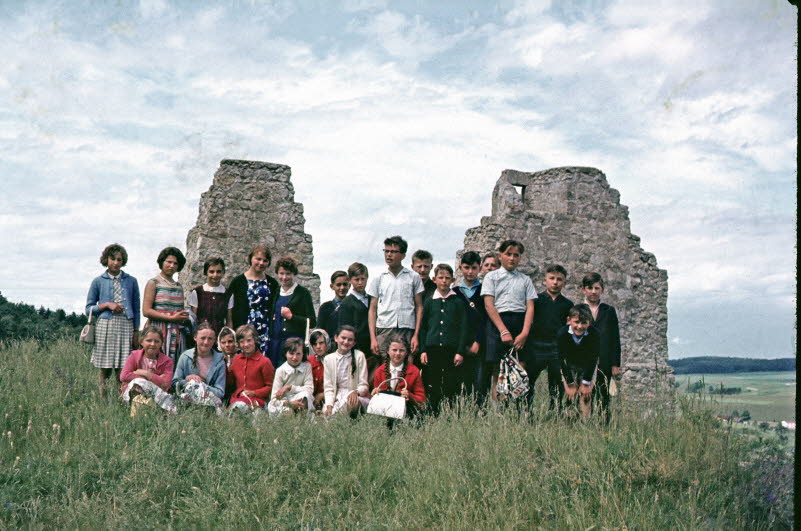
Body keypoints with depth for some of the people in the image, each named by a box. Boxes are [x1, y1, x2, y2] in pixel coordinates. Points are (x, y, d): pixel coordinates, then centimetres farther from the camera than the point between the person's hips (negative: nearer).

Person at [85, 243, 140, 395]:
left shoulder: (131, 281, 12)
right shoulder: (98, 282, 8)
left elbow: (136, 308, 13)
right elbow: (89, 309, 9)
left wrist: (136, 332, 7)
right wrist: (107, 305, -6)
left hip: (126, 326, 1)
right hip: (105, 325, -1)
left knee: (122, 369, -3)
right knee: (105, 369, 1)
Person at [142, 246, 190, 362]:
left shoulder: (179, 286, 18)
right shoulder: (153, 283, 2)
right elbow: (146, 311, -7)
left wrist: (185, 317, 5)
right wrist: (171, 318, -13)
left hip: (177, 332, 5)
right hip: (158, 331, -5)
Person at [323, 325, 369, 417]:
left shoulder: (359, 356, 0)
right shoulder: (328, 359, 7)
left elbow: (363, 385, -1)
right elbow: (328, 387, 4)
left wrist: (356, 392, -24)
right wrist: (329, 406, -13)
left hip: (357, 396, -2)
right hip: (337, 396, 2)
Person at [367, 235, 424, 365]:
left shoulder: (414, 277, 8)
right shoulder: (378, 279, 11)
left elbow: (419, 307, 7)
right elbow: (372, 310, 9)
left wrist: (416, 335, -2)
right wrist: (373, 338, -1)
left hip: (407, 331, -1)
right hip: (384, 330, 1)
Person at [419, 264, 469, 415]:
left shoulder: (458, 302, 7)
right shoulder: (429, 302, 10)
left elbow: (464, 328, 4)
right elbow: (422, 327, 11)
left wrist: (460, 352, -4)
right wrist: (423, 350, 2)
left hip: (452, 350, -1)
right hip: (432, 350, 1)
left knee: (452, 387, -3)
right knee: (432, 389, 1)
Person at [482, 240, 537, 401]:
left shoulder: (525, 280, 16)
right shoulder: (492, 277, 10)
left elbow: (530, 307, 7)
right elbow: (489, 305, -2)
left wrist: (524, 333, -9)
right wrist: (504, 331, -13)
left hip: (521, 323, 2)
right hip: (498, 323, -2)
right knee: (497, 371, -4)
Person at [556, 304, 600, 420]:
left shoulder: (594, 334, -30)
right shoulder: (562, 333, -29)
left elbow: (593, 360, -21)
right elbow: (562, 359, -21)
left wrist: (586, 384, -16)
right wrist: (570, 384, -17)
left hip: (588, 367, 0)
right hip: (569, 366, 0)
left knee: (585, 398, -6)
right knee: (569, 396, -5)